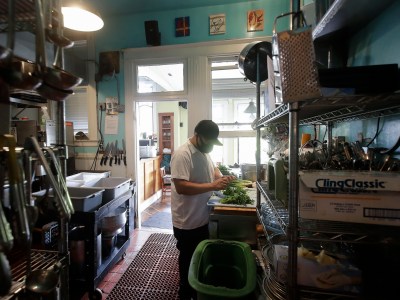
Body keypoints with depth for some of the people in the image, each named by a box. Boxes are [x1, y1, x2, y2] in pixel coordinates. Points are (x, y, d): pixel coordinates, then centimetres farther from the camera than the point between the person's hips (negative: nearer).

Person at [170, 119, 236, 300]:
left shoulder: (204, 152, 5)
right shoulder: (182, 154, -24)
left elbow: (213, 169, 18)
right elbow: (181, 187, -30)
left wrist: (222, 178, -4)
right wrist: (212, 185, -32)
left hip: (202, 218, 9)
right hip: (187, 222, -9)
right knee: (189, 261, 13)